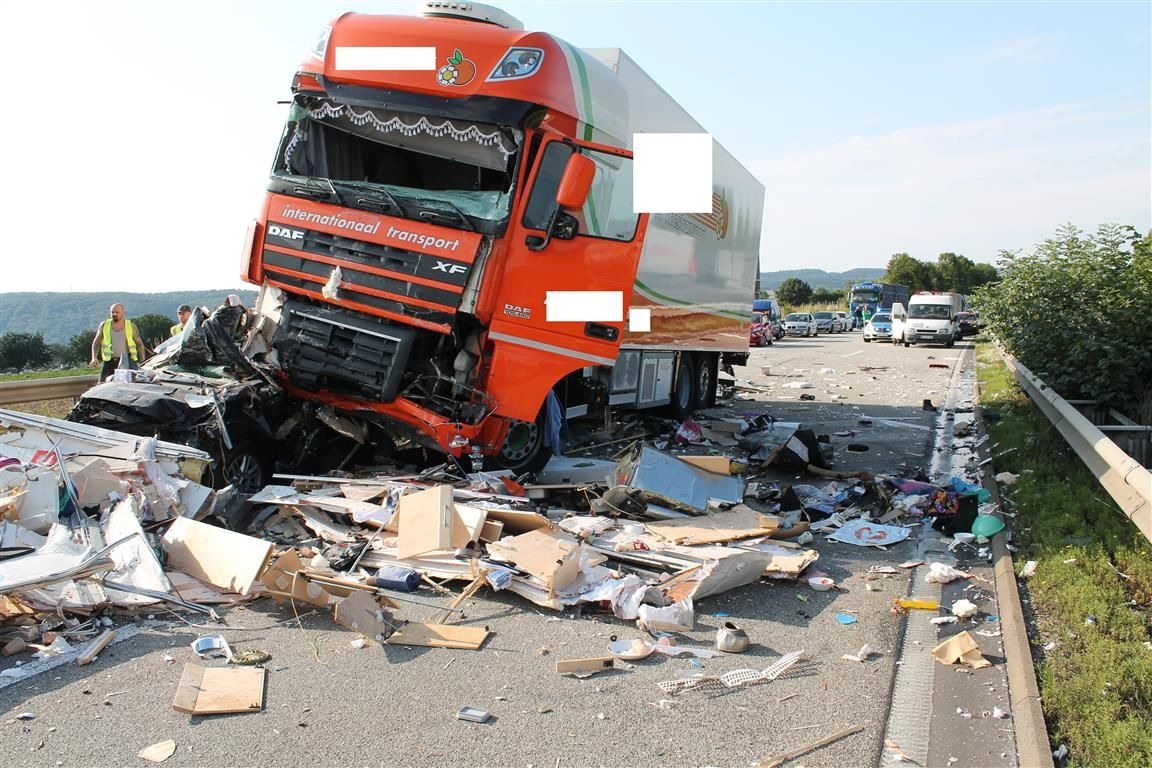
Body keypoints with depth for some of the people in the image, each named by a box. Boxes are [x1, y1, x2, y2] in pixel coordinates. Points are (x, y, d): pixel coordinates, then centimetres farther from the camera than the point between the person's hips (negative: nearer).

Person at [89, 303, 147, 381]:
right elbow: (96, 343, 14)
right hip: (109, 361, 2)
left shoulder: (131, 326, 4)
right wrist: (94, 357, -2)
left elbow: (139, 344, 8)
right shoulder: (104, 325, 7)